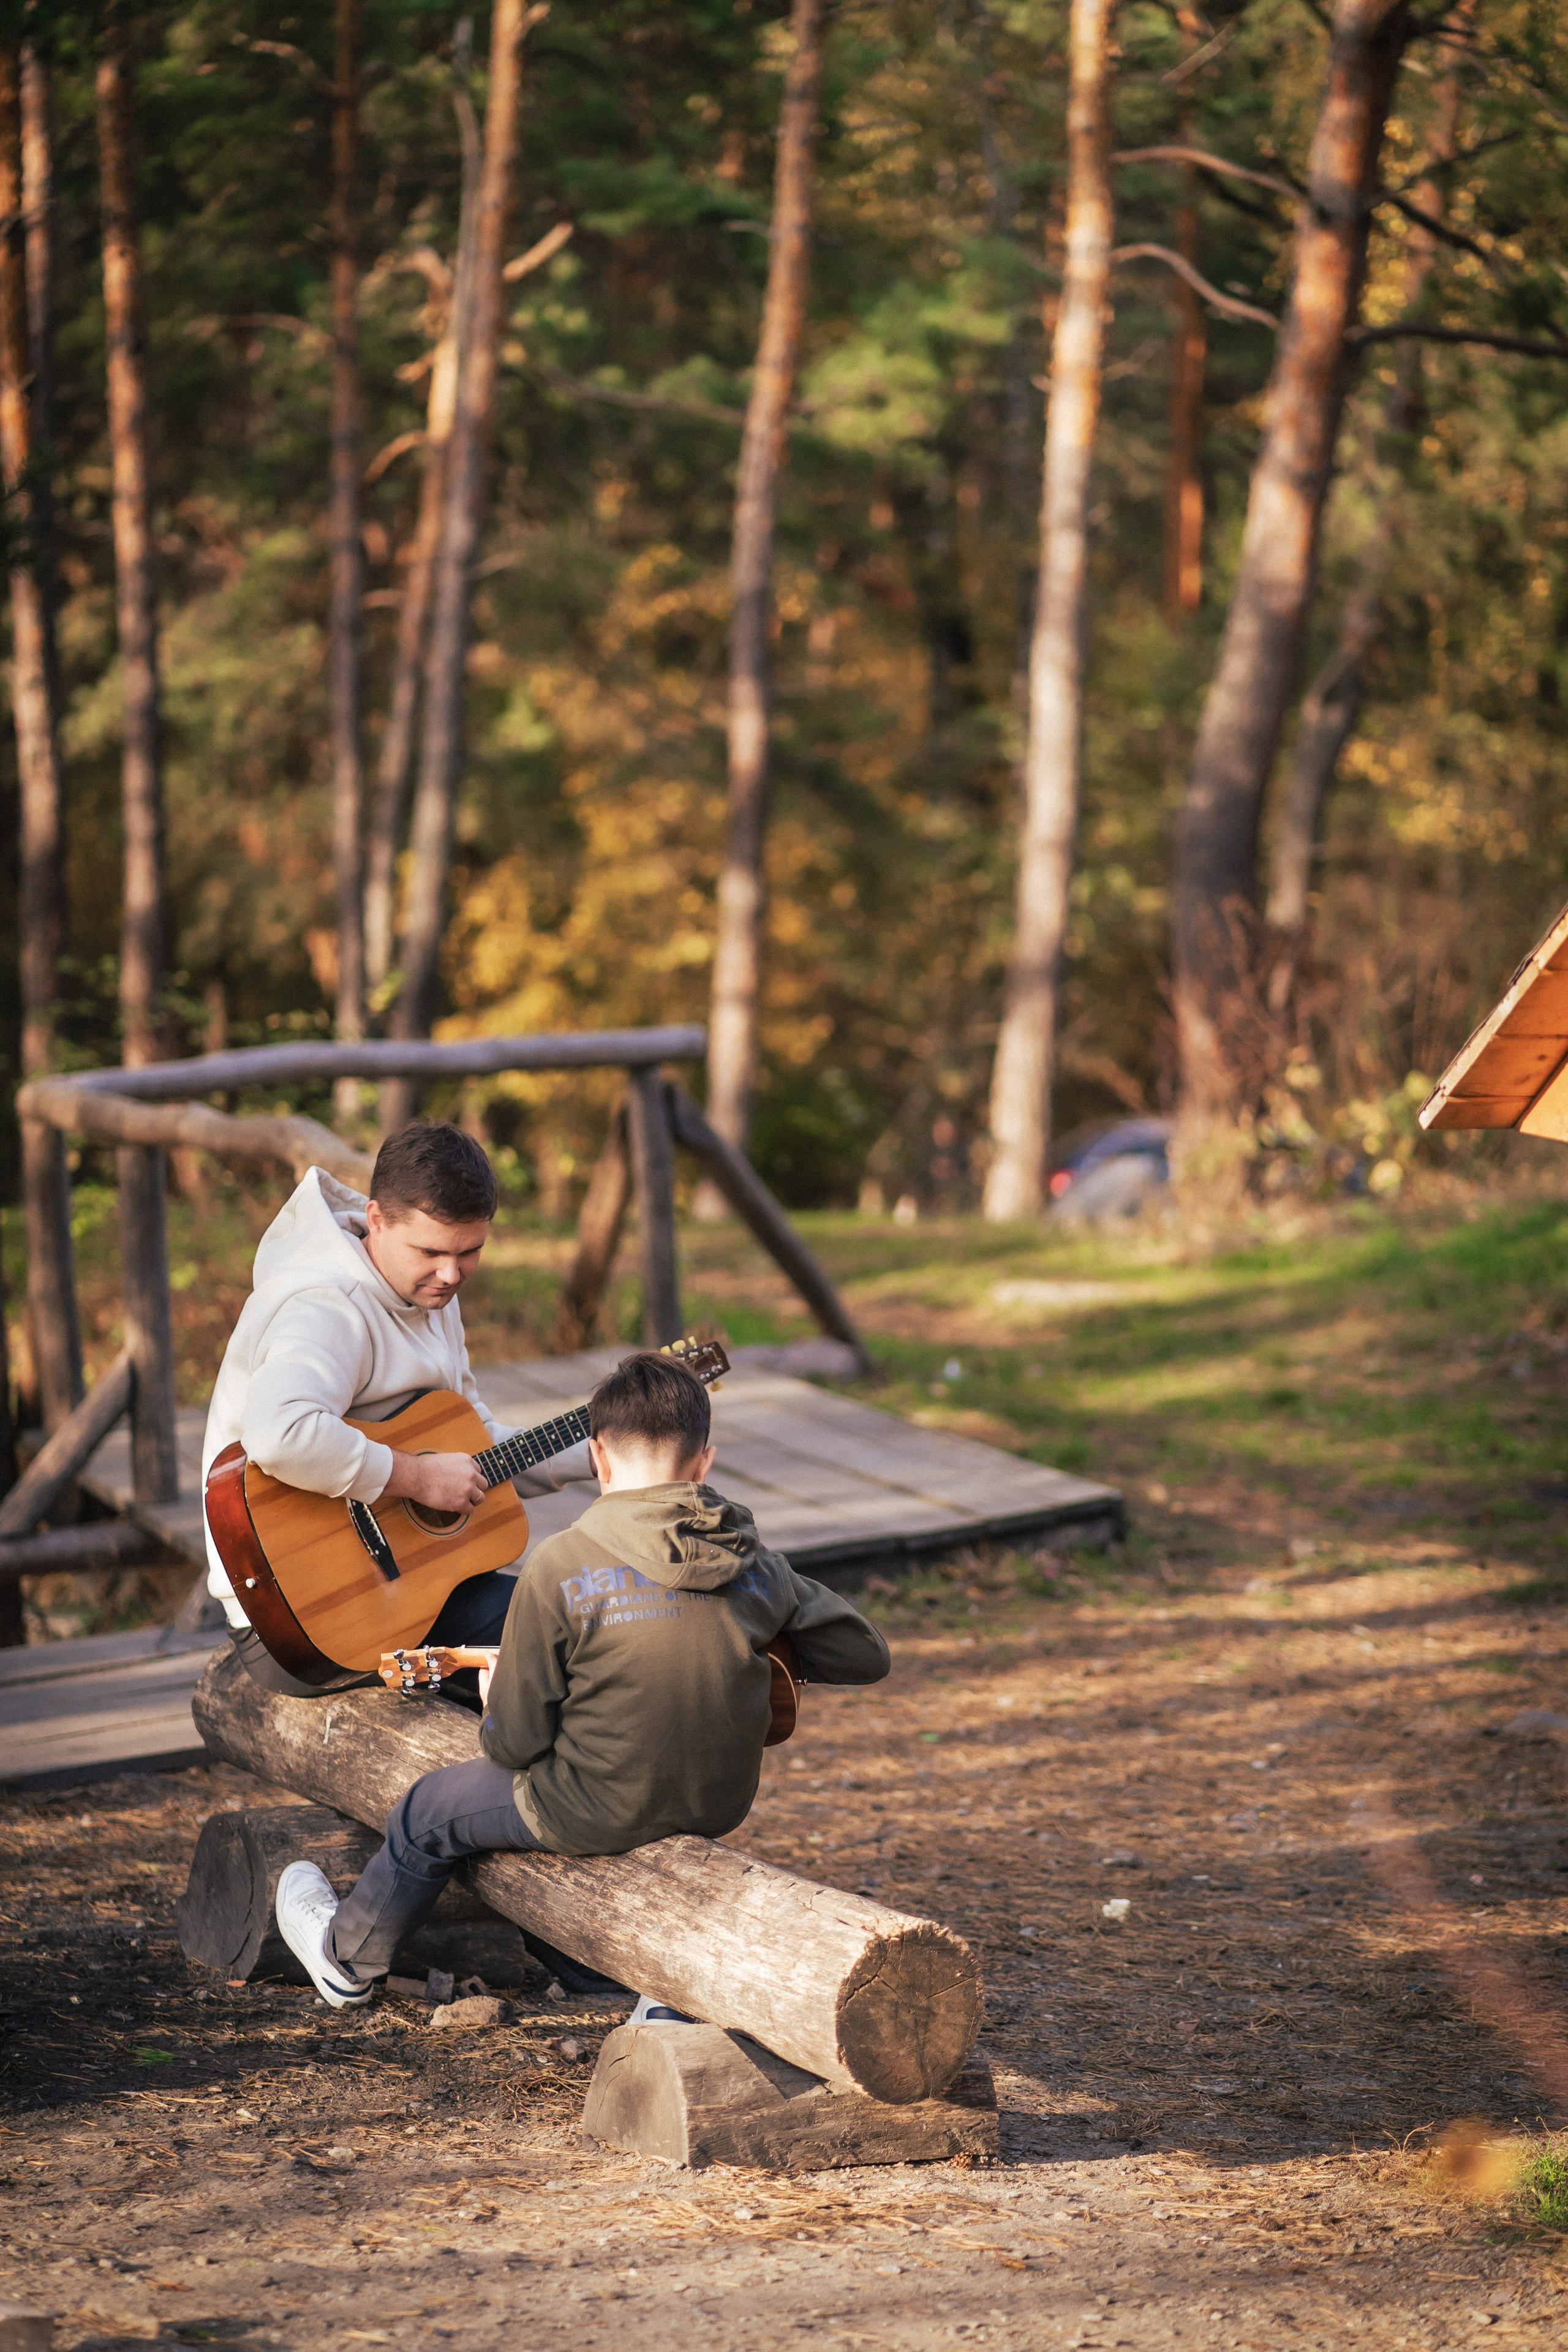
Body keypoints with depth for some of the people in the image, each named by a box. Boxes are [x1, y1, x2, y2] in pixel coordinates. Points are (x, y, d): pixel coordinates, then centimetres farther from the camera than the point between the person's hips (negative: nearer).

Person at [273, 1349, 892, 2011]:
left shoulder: (560, 1566, -19)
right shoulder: (754, 1560, -7)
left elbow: (516, 1742, -14)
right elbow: (866, 1655, 2)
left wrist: (497, 1710, 10)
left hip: (597, 1811, -4)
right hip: (721, 1803, 4)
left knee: (429, 1811, 23)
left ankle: (348, 1956, 49)